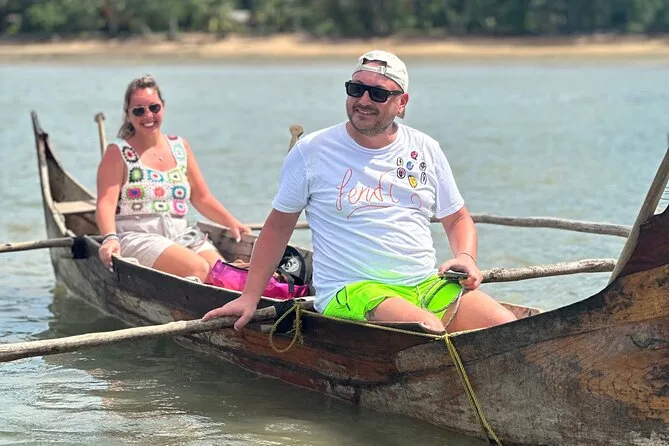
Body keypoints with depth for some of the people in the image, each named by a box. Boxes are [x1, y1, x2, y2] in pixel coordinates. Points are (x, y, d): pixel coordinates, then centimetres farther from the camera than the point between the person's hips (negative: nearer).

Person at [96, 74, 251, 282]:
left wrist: (232, 223, 5)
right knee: (198, 268, -30)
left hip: (181, 235, 5)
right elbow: (106, 204, -9)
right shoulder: (117, 153, 3)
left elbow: (202, 198, 19)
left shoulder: (180, 147, 18)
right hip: (137, 237, -5)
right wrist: (110, 238, -28)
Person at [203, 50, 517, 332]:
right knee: (429, 331, -34)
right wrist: (249, 297, 5)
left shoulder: (426, 151, 12)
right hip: (350, 289, -4)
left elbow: (458, 220, 22)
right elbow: (278, 226, 11)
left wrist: (465, 258, 0)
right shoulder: (311, 151, 4)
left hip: (428, 285, 4)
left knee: (507, 328, -22)